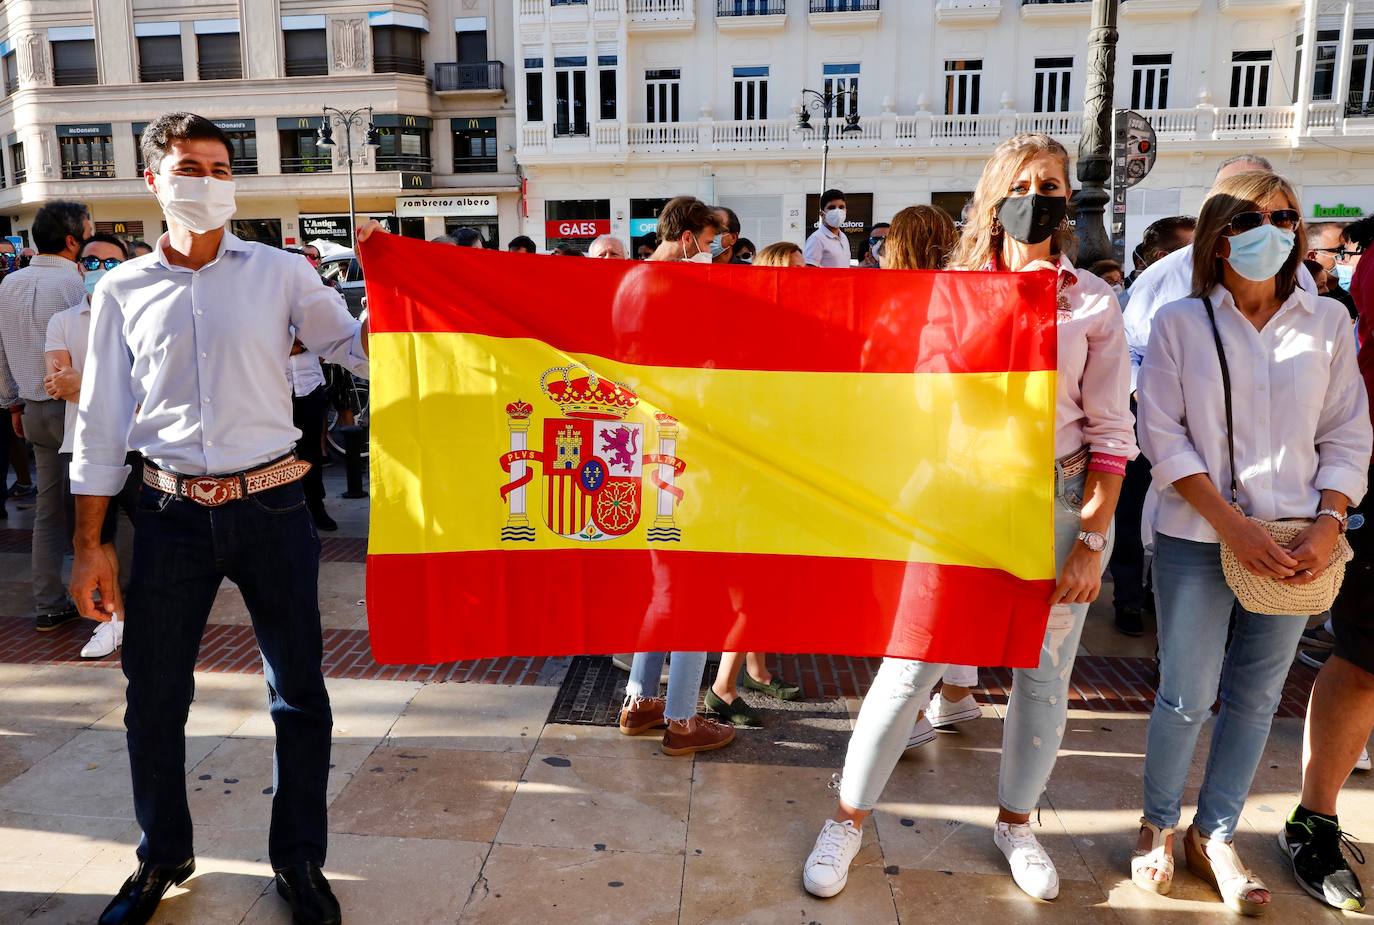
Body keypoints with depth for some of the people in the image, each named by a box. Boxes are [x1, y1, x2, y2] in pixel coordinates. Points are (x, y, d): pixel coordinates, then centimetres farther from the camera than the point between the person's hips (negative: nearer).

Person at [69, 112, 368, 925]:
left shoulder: (280, 274, 2)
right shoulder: (124, 289, 5)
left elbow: (362, 353, 3)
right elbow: (102, 422, 7)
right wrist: (90, 545, 5)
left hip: (271, 506, -1)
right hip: (172, 513, 2)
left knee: (299, 693, 7)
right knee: (154, 699, 12)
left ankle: (300, 859, 27)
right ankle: (163, 858, 36)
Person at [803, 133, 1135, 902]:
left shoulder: (1095, 303, 1)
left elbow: (1111, 431, 0)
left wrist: (1093, 539, -6)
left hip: (1062, 504, 1)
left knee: (1044, 676, 11)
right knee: (911, 664, -1)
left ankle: (1016, 822, 34)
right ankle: (849, 821, 16)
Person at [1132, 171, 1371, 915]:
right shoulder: (1180, 322, -2)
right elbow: (1161, 433, -7)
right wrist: (1232, 525, -14)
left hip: (1293, 543, 3)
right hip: (1197, 539, -3)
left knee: (1257, 696, 10)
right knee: (1188, 695, 0)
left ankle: (1215, 837, 26)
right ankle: (1158, 826, 23)